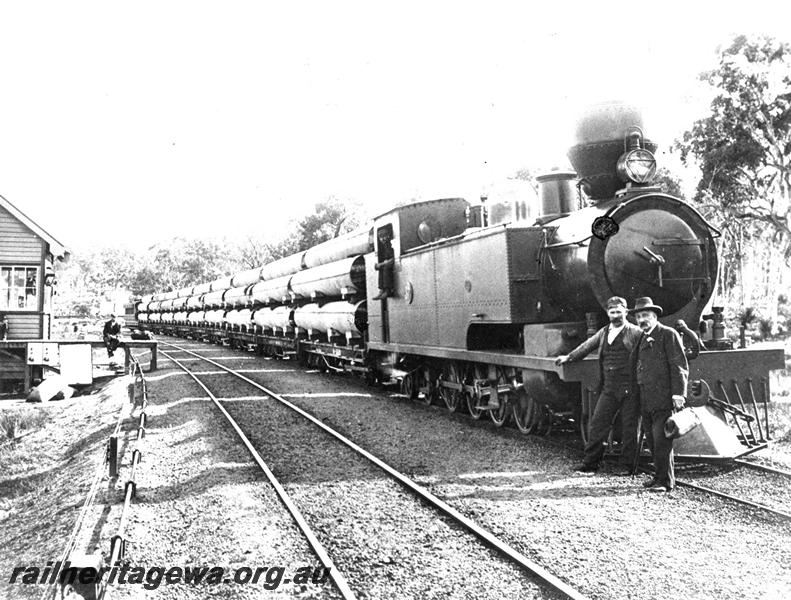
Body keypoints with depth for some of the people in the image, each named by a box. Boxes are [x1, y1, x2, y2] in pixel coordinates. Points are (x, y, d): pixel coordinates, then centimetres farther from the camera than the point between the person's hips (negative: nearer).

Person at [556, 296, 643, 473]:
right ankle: (590, 462, 12)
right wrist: (569, 357, 7)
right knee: (597, 423, 4)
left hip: (629, 388, -5)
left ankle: (627, 465, 14)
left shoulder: (635, 333, -2)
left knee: (629, 427, 2)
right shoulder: (603, 332, 15)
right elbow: (588, 345, 14)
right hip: (608, 388, 5)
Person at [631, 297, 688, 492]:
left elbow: (680, 366, -9)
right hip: (646, 400, 8)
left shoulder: (668, 334, -5)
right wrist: (637, 394, 17)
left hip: (663, 399, -7)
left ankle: (666, 481, 0)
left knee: (662, 440, -7)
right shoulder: (642, 338, 19)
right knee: (652, 440, 12)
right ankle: (659, 475, 22)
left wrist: (678, 394, -15)